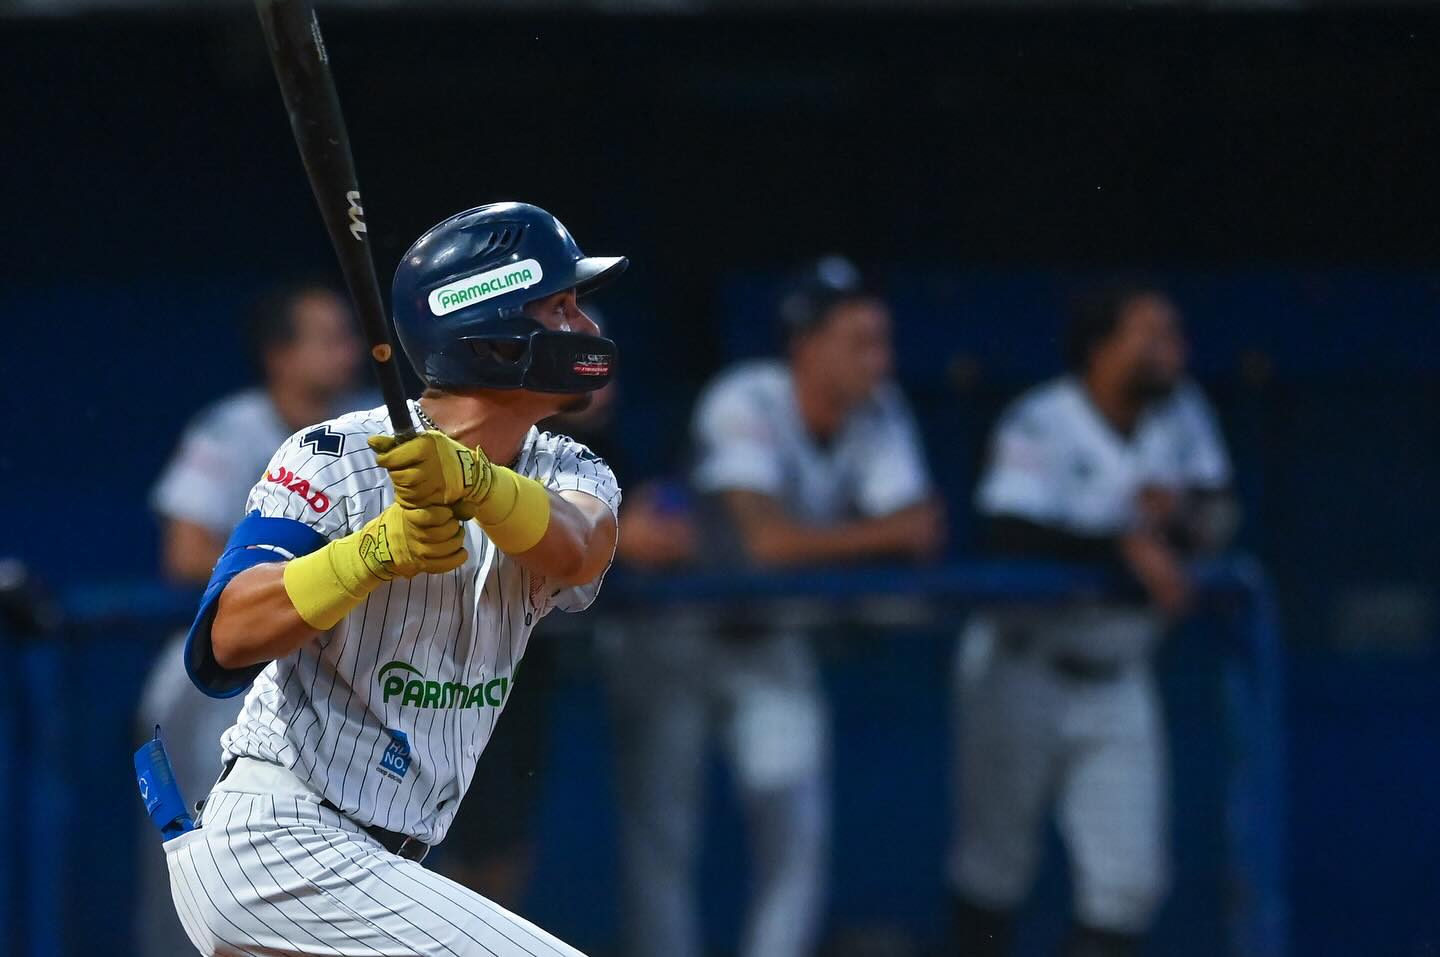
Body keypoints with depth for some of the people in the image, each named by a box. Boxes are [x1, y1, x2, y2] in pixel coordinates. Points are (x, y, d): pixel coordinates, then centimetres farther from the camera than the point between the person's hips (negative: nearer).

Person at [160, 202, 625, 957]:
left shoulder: (566, 476, 6)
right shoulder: (337, 459, -11)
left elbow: (573, 555, -20)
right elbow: (227, 641, -23)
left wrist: (473, 481, -40)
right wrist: (376, 550, -36)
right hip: (272, 839, -8)